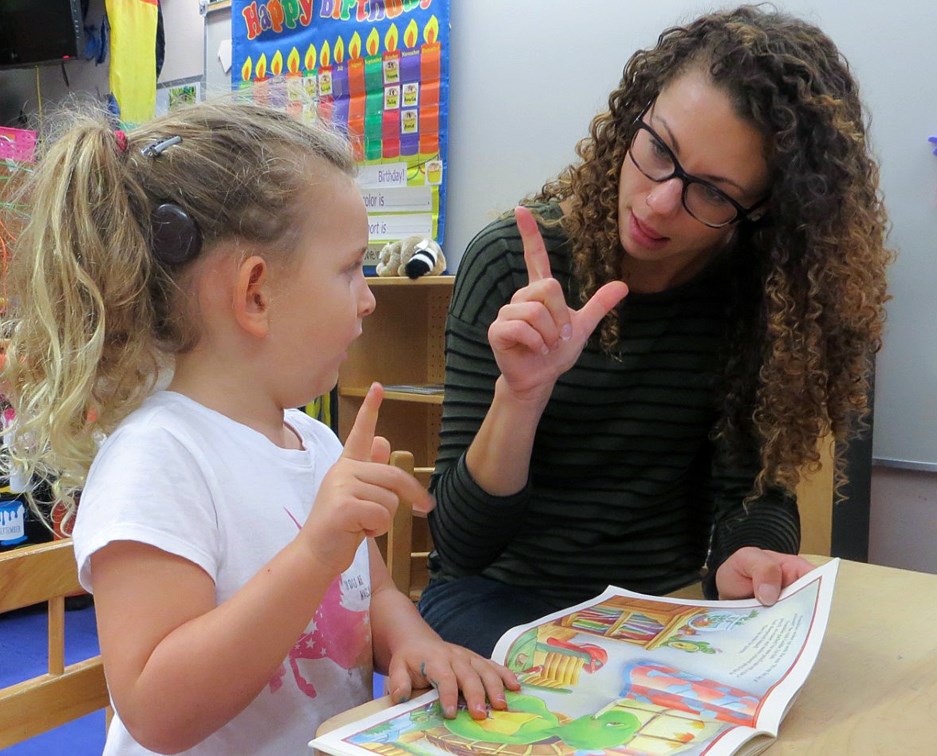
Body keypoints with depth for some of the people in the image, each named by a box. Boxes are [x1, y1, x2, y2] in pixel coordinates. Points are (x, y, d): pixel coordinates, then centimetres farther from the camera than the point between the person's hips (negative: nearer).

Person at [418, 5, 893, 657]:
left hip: (671, 604, 5)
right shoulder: (511, 266, -13)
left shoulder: (766, 295, -5)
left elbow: (752, 488, -5)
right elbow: (459, 543, -14)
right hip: (501, 598, -4)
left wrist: (746, 556, -29)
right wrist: (521, 393, -32)